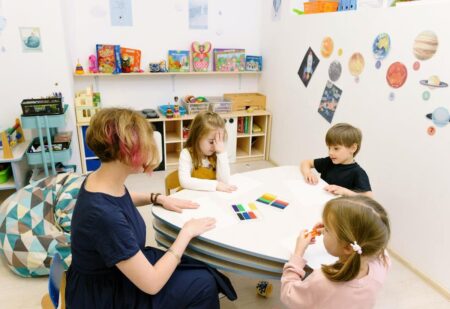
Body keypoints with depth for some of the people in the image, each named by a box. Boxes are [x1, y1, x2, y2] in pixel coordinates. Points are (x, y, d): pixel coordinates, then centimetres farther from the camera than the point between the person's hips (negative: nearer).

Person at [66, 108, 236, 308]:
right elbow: (152, 284, -28)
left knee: (203, 270, 8)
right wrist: (186, 233, -18)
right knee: (204, 284, -3)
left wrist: (159, 198, 3)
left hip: (119, 271, 8)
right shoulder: (105, 215, -38)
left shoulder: (106, 181, -10)